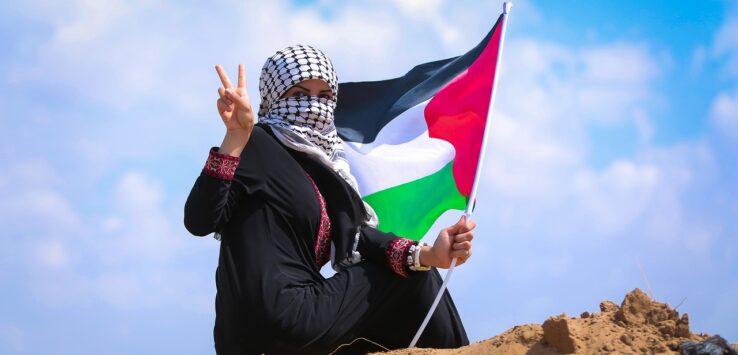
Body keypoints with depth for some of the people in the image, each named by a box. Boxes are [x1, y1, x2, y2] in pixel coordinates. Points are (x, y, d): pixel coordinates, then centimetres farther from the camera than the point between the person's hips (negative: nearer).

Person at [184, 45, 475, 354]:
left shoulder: (322, 158, 19)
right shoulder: (256, 145, -5)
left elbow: (355, 234, 8)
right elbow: (199, 221, -18)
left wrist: (427, 254, -8)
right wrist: (235, 137, -26)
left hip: (301, 310, 8)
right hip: (277, 318, -8)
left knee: (414, 271, 17)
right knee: (411, 281, 4)